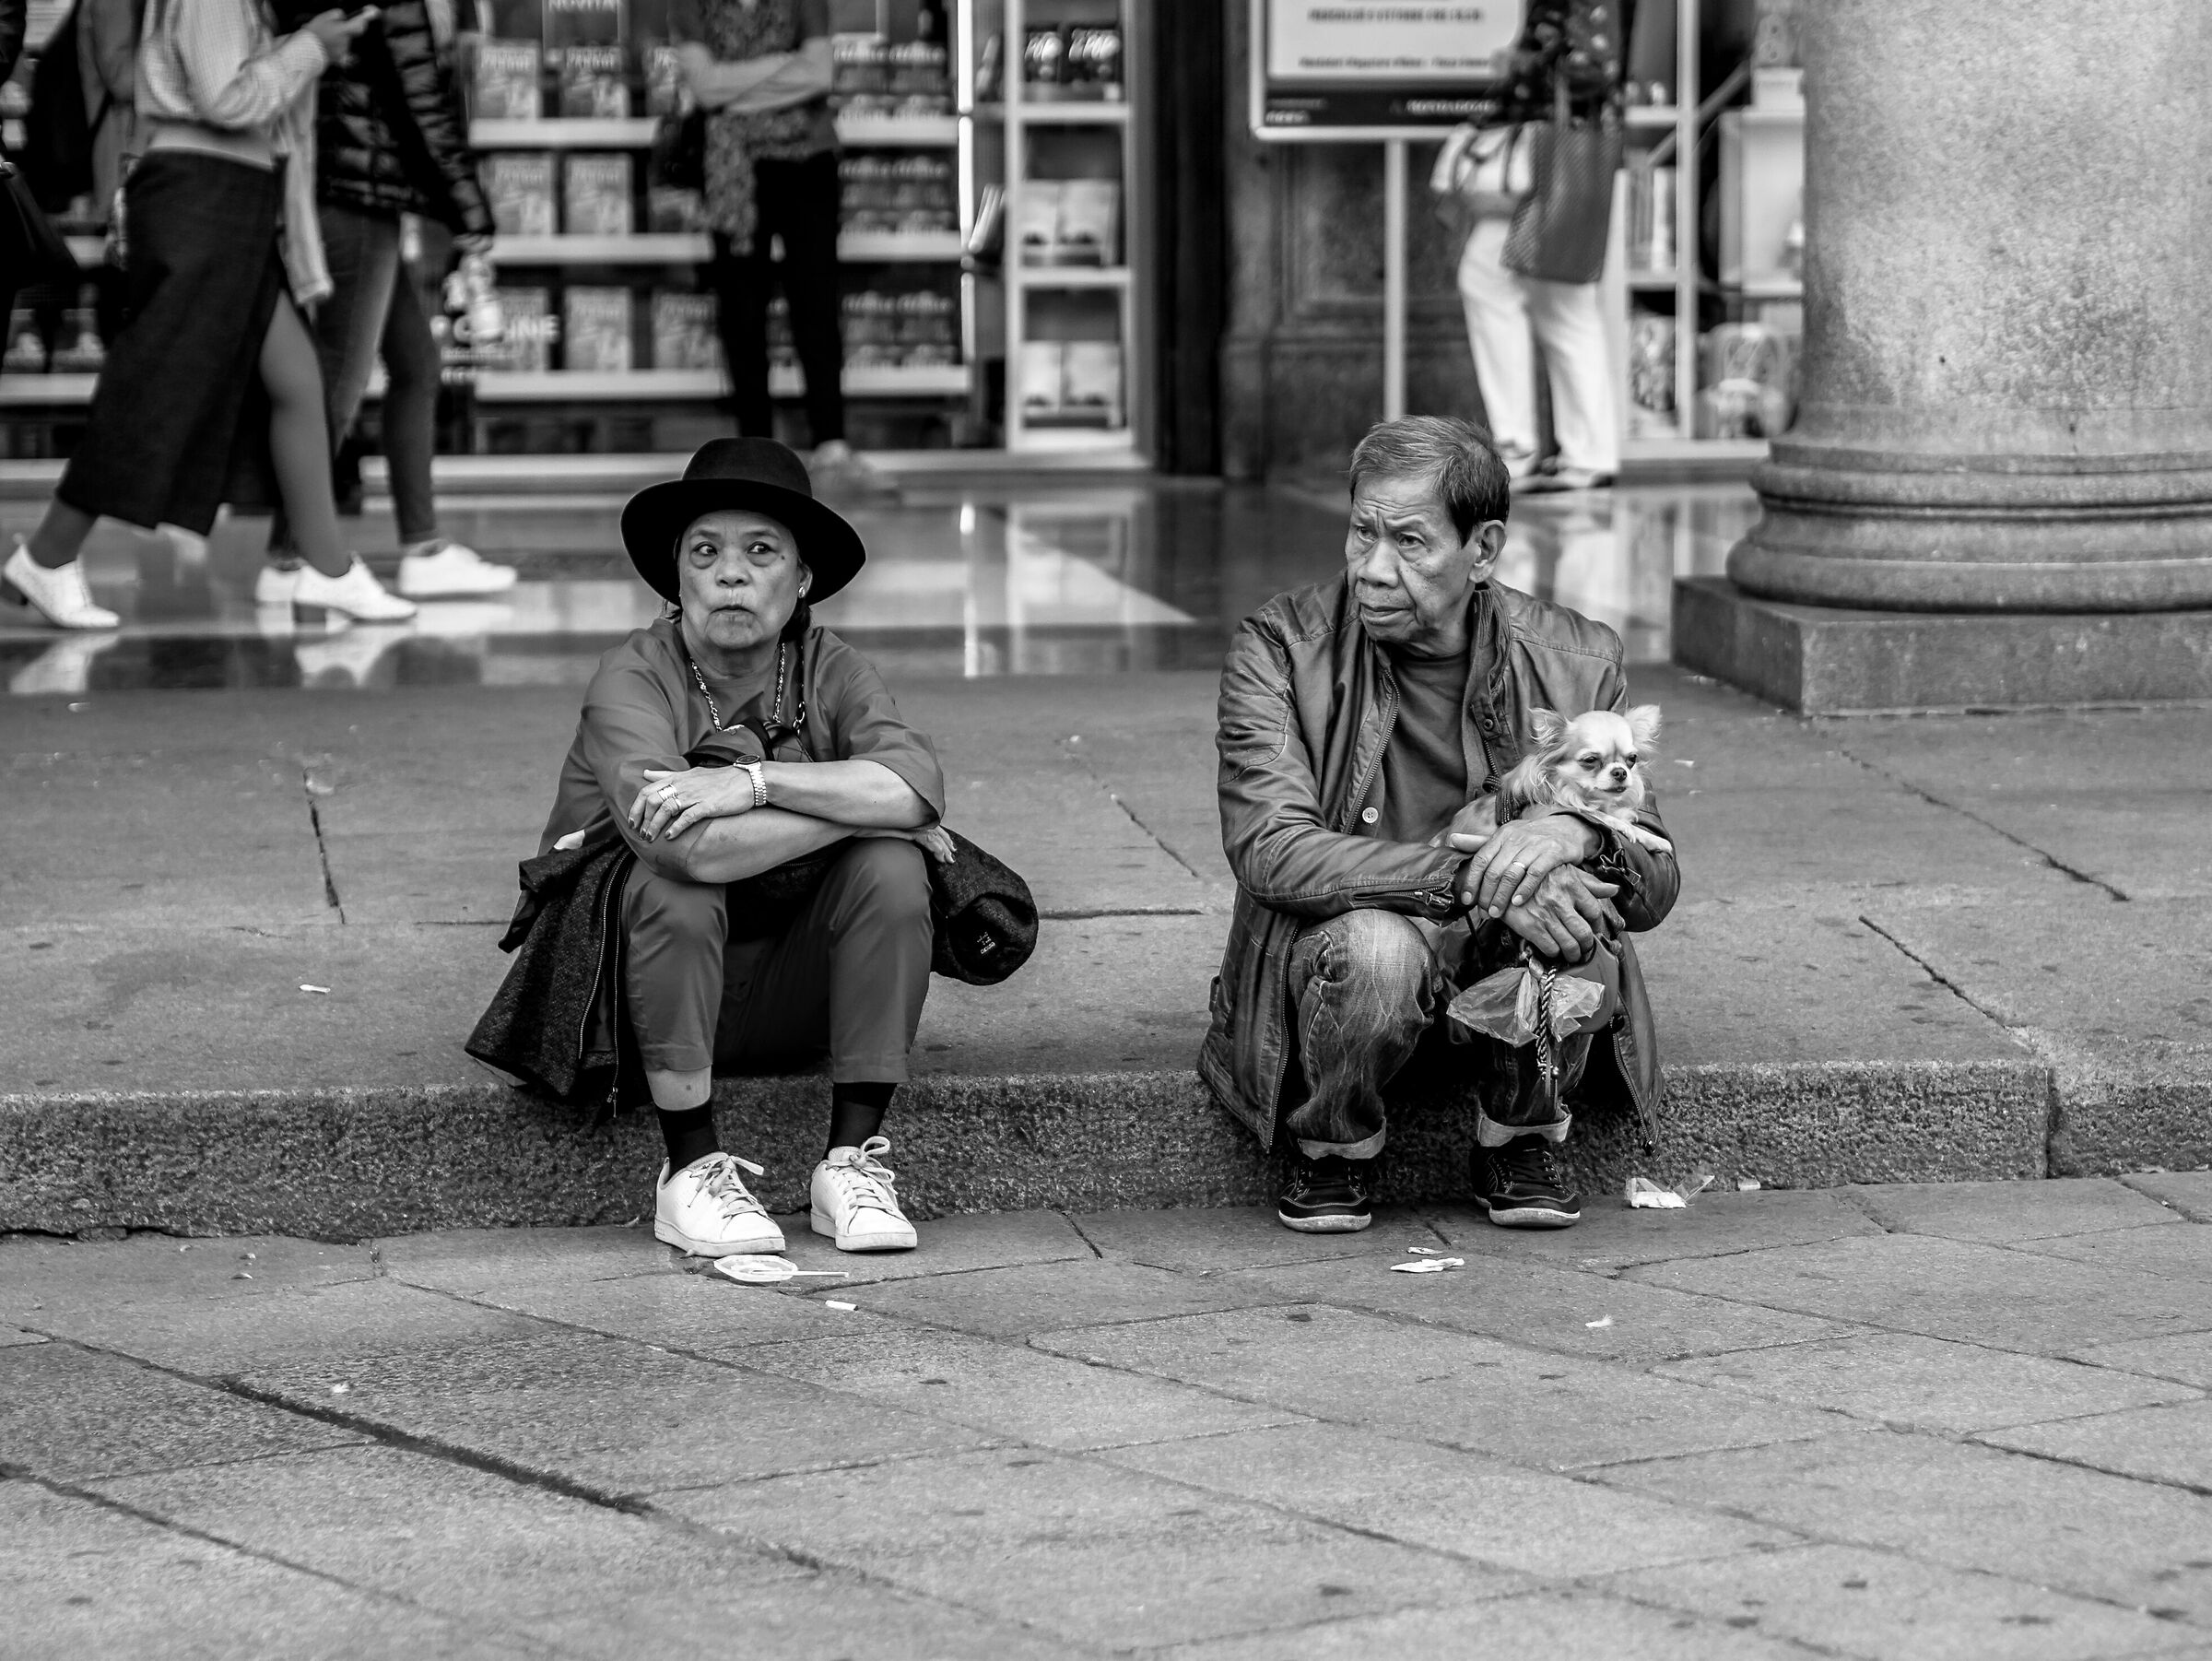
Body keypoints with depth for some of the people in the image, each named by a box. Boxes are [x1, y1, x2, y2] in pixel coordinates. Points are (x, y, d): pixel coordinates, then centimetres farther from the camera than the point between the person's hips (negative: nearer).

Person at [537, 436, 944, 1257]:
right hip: (644, 994, -3)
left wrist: (754, 780, -32)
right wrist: (856, 806, -23)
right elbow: (696, 850, -33)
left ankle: (852, 1159, -16)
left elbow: (919, 784, -25)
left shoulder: (831, 672, -3)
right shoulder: (632, 681, -15)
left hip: (789, 992, 3)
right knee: (674, 885, -32)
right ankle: (692, 1172, -21)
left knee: (891, 868, -20)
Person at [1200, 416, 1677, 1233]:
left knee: (1570, 895, -30)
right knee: (1374, 946, -36)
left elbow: (1655, 884, -6)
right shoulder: (1279, 648, -10)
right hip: (1332, 951, -2)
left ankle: (1523, 1140, -3)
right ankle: (1331, 1150, -4)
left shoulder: (1577, 663, -4)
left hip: (1512, 968, 2)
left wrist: (1575, 836, -32)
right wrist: (1472, 876, -36)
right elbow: (1268, 851, -23)